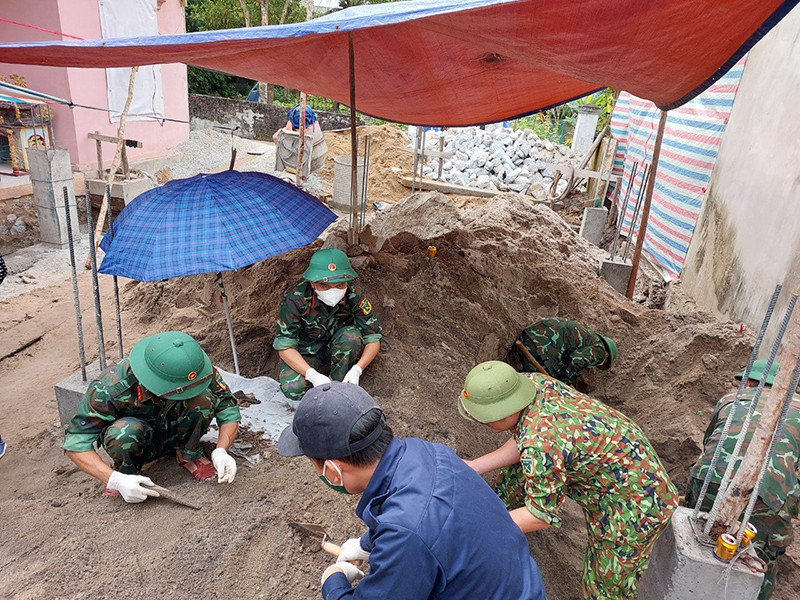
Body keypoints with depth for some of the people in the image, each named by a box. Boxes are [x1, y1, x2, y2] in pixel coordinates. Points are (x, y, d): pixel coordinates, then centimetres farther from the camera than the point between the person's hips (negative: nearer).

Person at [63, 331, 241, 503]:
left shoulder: (196, 367, -29)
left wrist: (220, 451, -35)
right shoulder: (111, 388, -34)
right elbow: (76, 444, -28)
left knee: (203, 398, -30)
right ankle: (126, 472, -4)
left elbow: (228, 408, -19)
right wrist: (115, 480, -40)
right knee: (127, 430, -38)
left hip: (176, 434, 2)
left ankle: (188, 455, -3)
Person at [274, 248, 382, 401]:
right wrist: (312, 375, -37)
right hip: (304, 354, -1)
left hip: (337, 352, 2)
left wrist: (357, 369, -33)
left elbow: (373, 339, -16)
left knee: (352, 335, -31)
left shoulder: (354, 297, -23)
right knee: (292, 389, -29)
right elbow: (284, 346, -23)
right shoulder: (295, 299, -27)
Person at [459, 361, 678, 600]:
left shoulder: (540, 445, -37)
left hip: (633, 504, -9)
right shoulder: (529, 382, -13)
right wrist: (476, 466, -3)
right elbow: (522, 441, 3)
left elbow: (542, 516, -24)